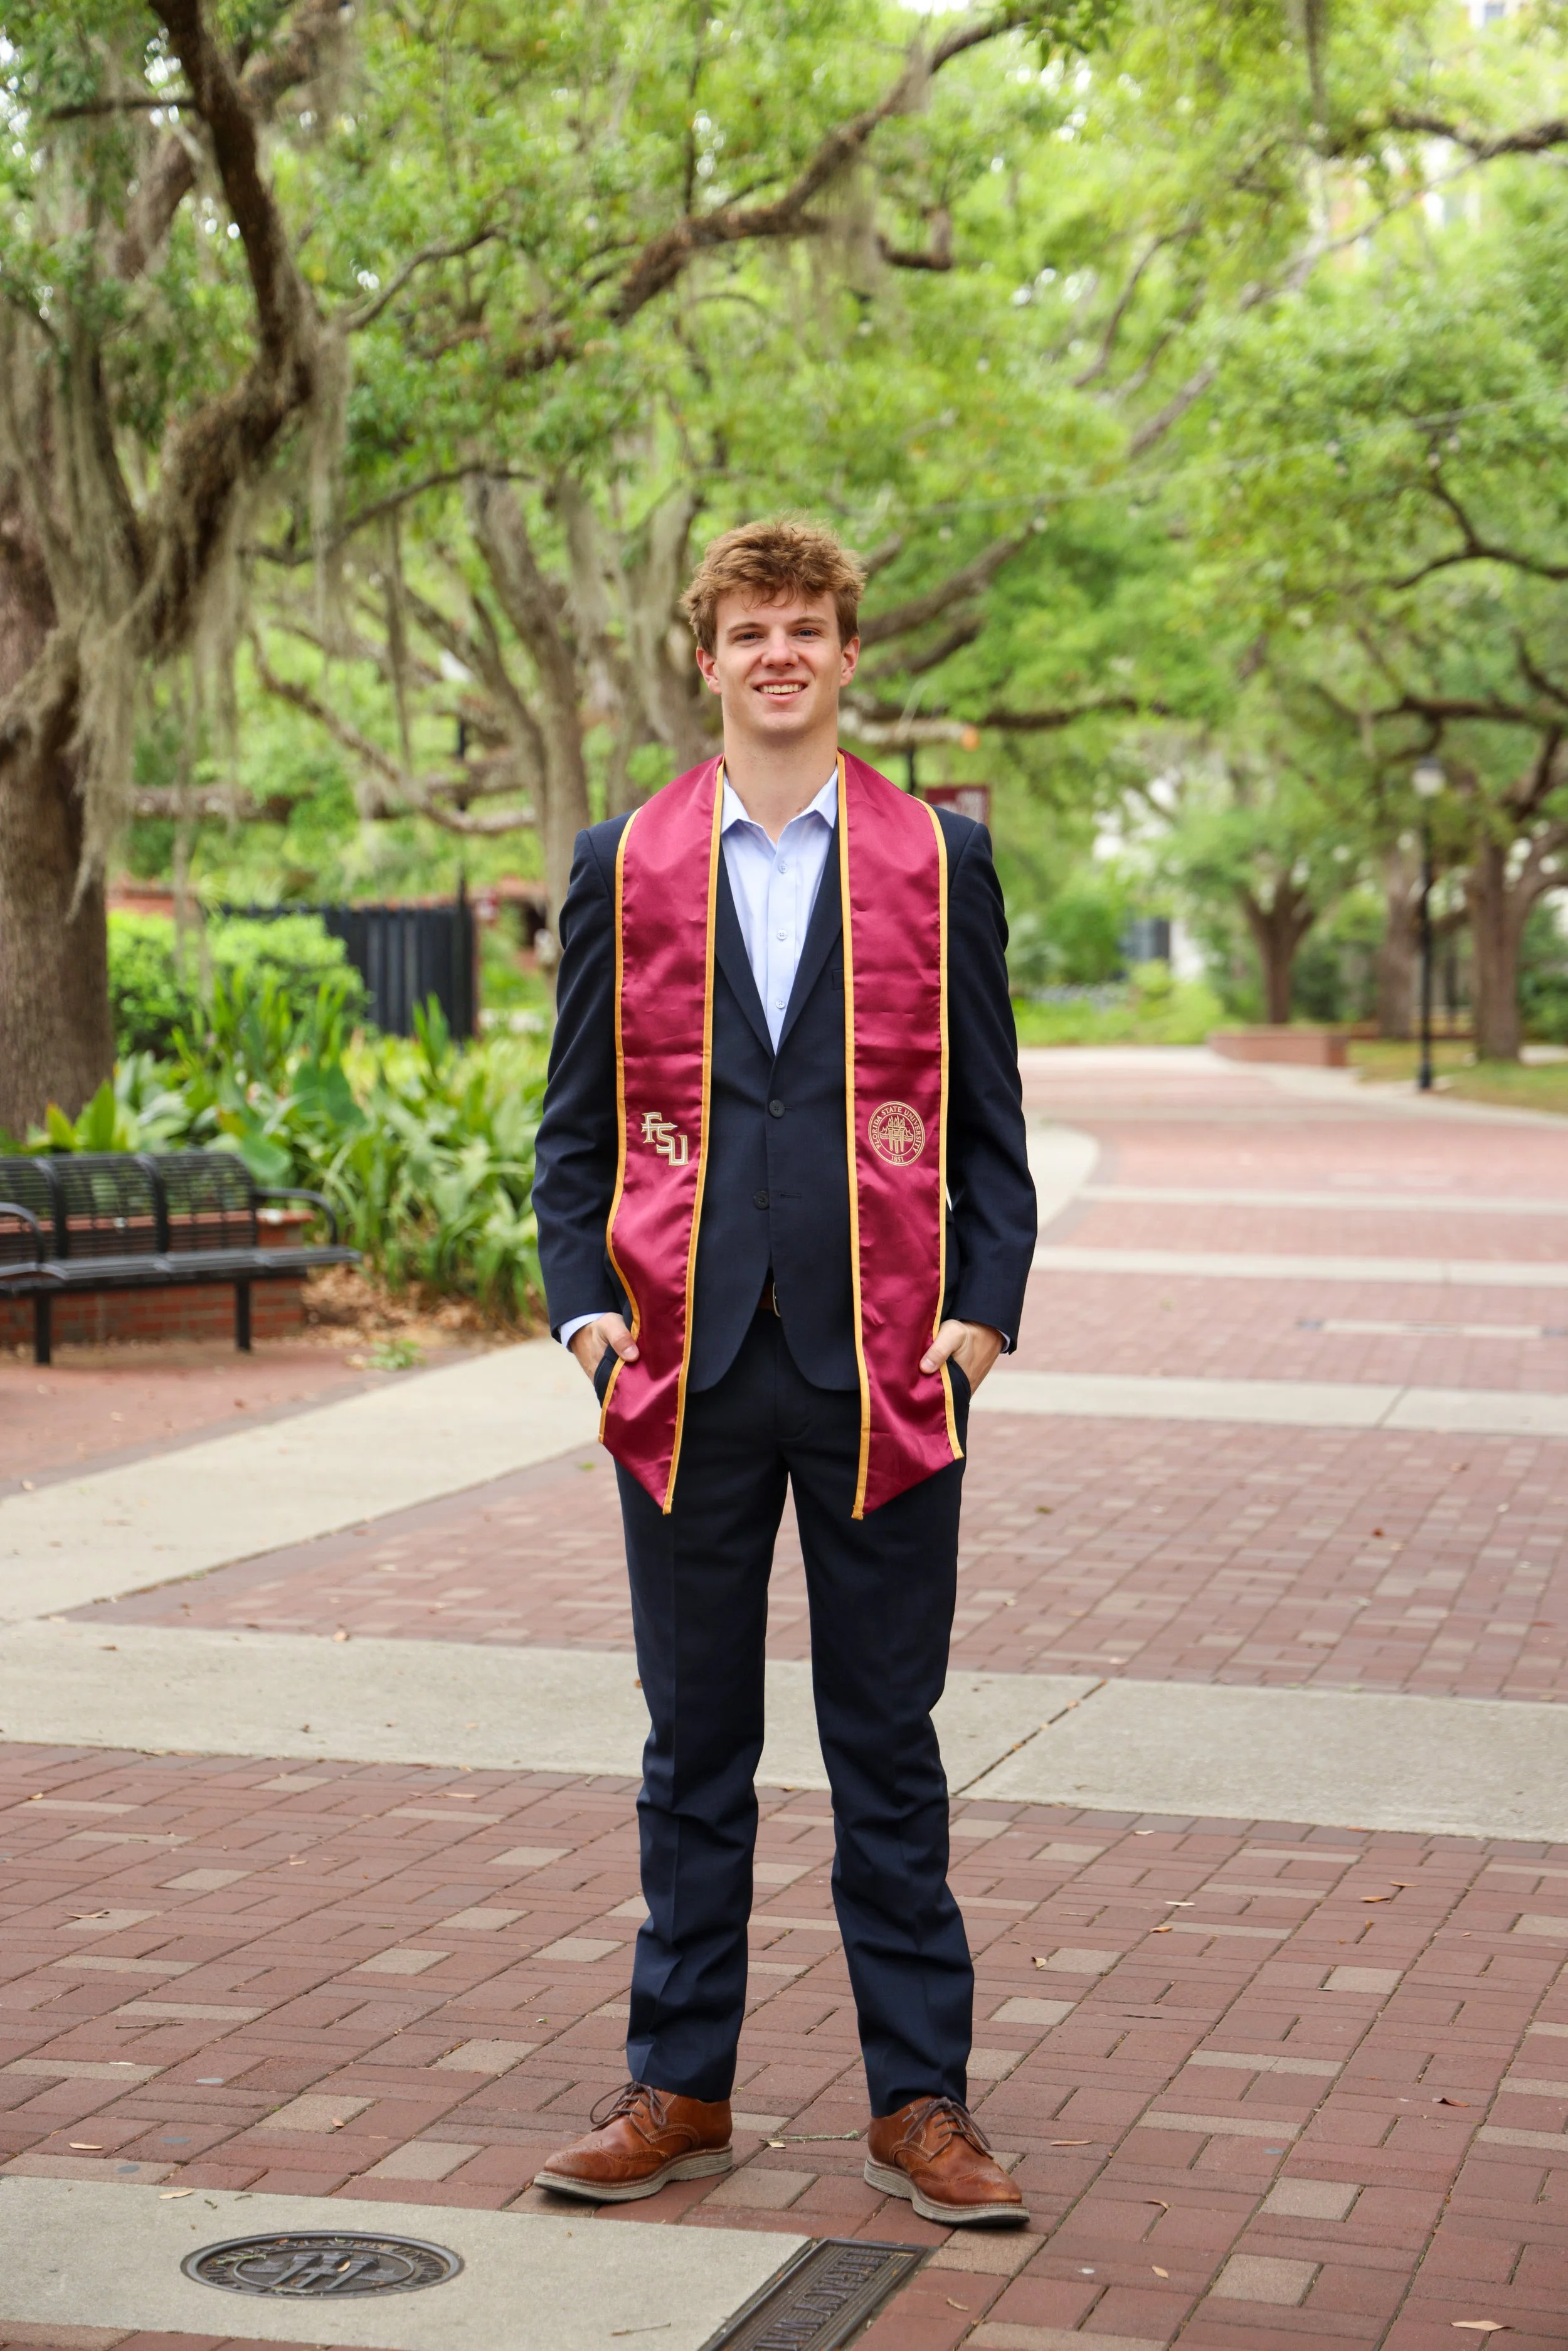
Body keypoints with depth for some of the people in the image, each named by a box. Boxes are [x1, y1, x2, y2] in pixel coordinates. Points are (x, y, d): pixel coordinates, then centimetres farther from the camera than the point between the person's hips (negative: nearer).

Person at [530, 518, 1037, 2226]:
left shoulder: (939, 859, 5)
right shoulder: (625, 864, 8)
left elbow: (987, 1115, 6)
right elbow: (577, 1122, 9)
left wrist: (985, 1307, -6)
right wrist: (585, 1303, -4)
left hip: (879, 1374, -1)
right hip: (690, 1375, 1)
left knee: (886, 1748, 6)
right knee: (694, 1749, 10)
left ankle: (919, 2100, 15)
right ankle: (679, 2090, 21)